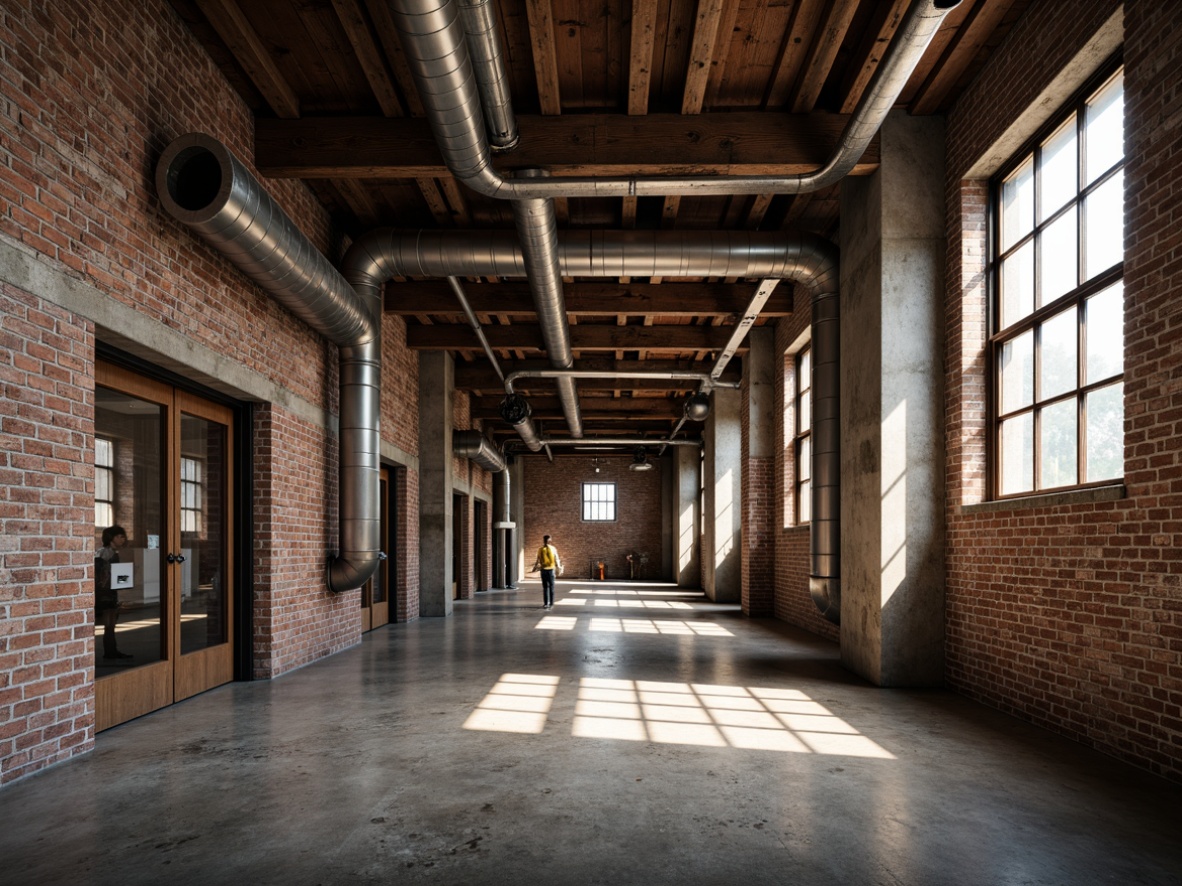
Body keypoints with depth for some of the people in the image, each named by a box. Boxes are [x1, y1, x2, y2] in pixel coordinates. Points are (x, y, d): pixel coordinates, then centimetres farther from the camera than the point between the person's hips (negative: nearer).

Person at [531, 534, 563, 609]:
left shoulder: (541, 549, -5)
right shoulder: (553, 549, -3)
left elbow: (538, 560, -2)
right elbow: (556, 559, 2)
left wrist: (535, 567, 13)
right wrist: (558, 568, 14)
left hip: (544, 569, -1)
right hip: (551, 569, 1)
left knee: (545, 587, 4)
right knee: (551, 587, 10)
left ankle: (546, 603, 0)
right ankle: (551, 603, 11)